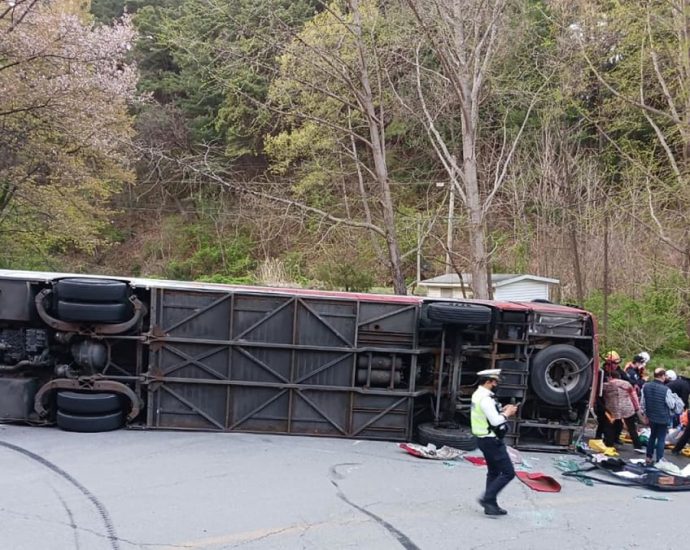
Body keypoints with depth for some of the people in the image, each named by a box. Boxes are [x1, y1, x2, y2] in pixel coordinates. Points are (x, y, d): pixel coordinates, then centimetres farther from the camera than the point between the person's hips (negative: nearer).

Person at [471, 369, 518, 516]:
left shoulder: (478, 394, 10)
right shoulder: (485, 398, -22)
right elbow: (496, 421, -25)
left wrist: (502, 410, 10)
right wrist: (507, 413, -9)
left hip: (484, 439, 11)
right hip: (492, 441, -11)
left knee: (493, 472, 18)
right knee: (508, 472, -6)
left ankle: (491, 505, 21)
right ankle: (487, 498, -6)